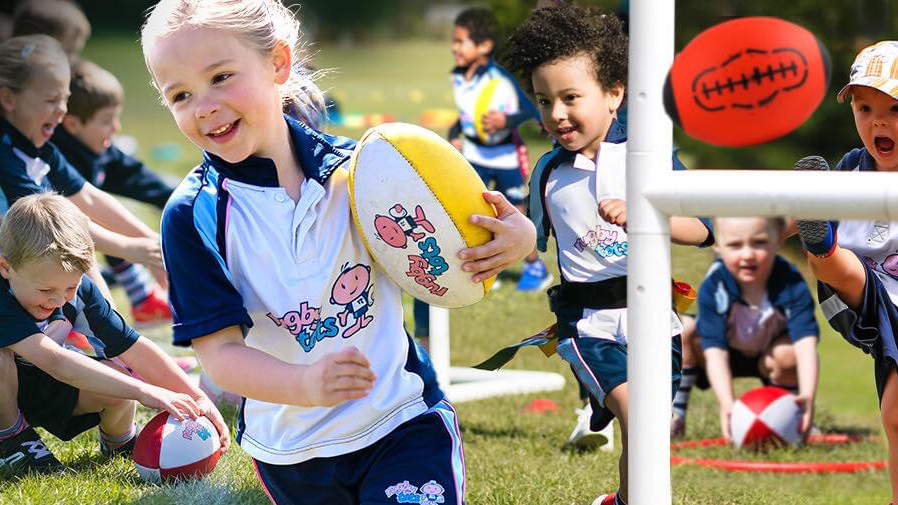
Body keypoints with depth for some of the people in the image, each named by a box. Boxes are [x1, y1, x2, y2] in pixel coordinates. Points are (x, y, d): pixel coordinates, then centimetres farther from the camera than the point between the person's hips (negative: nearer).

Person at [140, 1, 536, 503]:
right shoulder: (193, 216, -12)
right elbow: (219, 350, -18)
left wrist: (516, 238, -22)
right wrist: (304, 385, -37)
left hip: (402, 424, -1)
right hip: (289, 452, 1)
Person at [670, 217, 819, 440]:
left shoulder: (791, 286, -30)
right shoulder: (713, 288, -31)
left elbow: (806, 343, -41)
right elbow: (715, 350, -36)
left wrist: (807, 396, -60)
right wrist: (726, 404, -53)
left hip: (768, 358, 0)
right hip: (727, 355, 0)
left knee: (788, 354, -35)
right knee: (682, 329, -28)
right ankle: (676, 414, -13)